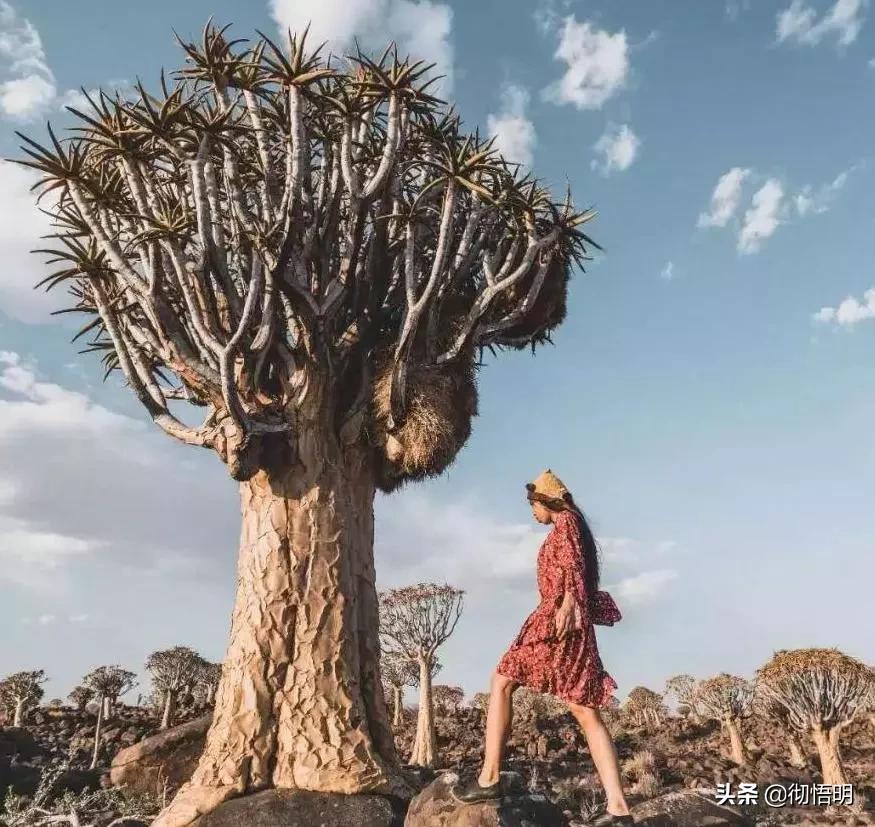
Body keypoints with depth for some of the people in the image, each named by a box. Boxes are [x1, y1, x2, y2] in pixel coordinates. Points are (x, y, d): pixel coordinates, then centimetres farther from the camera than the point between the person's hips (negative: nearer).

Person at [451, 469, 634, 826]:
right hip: (576, 625, 9)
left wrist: (568, 602, -28)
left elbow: (573, 564, -15)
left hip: (560, 616, -9)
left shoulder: (565, 520, 1)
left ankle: (489, 778, -8)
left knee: (502, 683, -3)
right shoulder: (571, 526, 26)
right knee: (587, 713, 2)